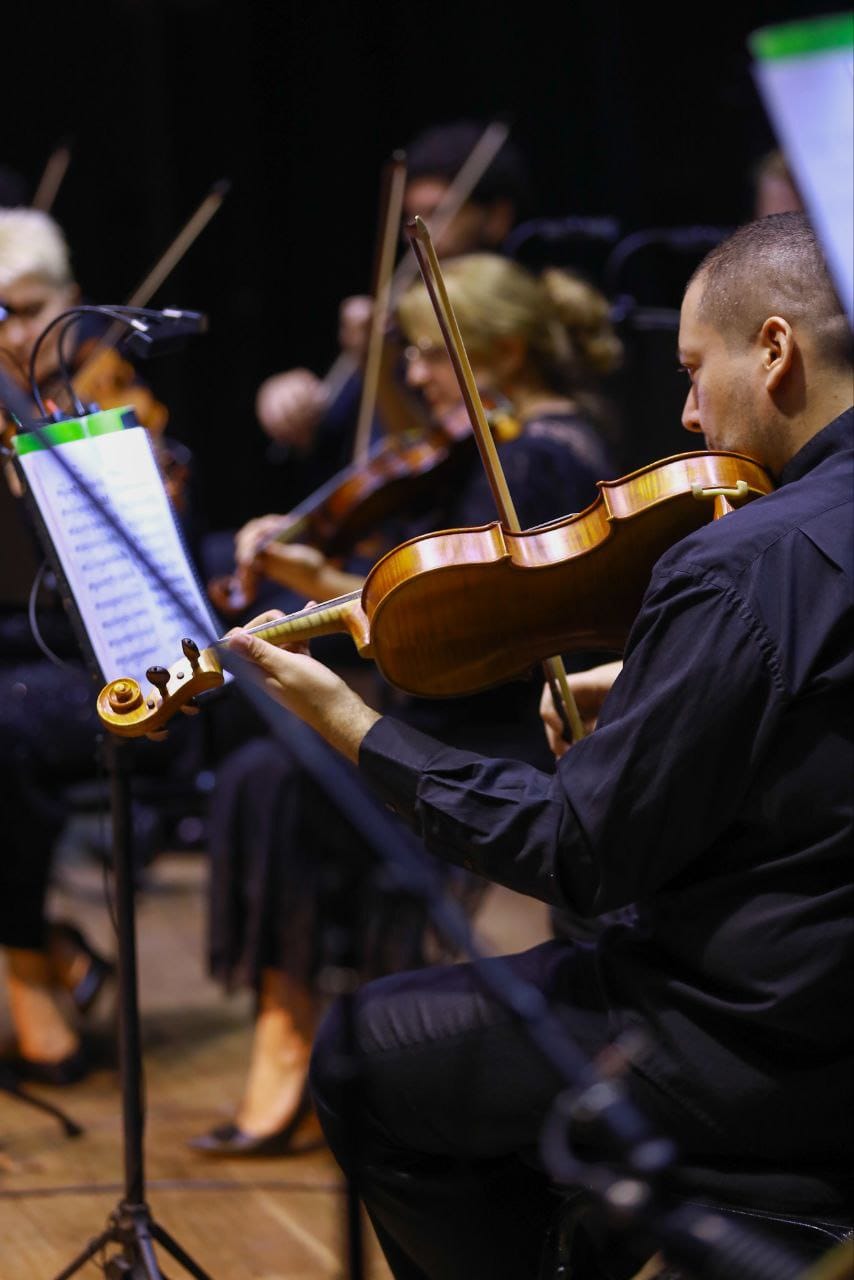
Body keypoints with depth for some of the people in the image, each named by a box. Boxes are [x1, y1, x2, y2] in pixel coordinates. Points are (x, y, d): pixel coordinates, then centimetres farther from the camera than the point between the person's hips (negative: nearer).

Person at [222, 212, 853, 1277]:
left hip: (765, 1055, -9)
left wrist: (352, 728, -11)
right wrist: (640, 699, 9)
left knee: (362, 1061, 7)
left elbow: (585, 859, -19)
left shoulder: (741, 568, -24)